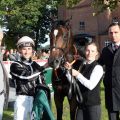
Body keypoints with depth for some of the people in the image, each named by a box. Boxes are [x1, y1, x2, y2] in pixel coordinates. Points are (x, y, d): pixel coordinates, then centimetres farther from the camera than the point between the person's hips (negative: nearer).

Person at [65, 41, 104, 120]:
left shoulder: (98, 68, -10)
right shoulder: (83, 66, 10)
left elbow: (91, 85, -21)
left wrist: (78, 74, -22)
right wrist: (69, 70, 0)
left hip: (93, 105, -6)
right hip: (82, 104, 6)